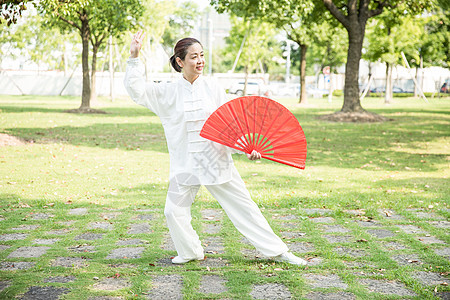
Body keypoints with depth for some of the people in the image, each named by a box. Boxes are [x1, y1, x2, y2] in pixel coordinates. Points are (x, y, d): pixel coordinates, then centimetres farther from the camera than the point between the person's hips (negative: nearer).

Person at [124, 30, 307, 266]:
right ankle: (191, 252, 23)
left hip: (216, 159, 0)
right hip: (185, 164, 1)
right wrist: (134, 57, -10)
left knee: (243, 206, 4)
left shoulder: (212, 88, 2)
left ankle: (277, 251, 14)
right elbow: (136, 90, -2)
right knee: (174, 211, -3)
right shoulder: (168, 92, 2)